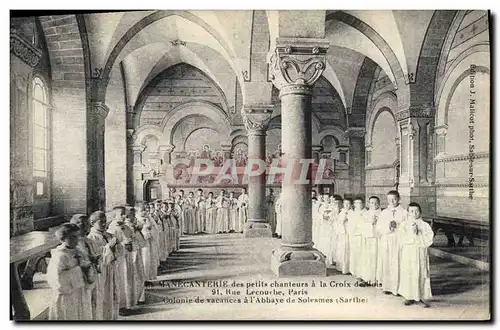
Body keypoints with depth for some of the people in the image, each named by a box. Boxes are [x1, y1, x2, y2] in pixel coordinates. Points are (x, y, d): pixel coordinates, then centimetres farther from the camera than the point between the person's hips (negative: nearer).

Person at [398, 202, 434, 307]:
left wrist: (417, 234, -12)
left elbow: (428, 241, -7)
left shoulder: (425, 225, 2)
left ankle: (420, 297, 12)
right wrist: (412, 233, -17)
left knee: (421, 274, 1)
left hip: (420, 255, 0)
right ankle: (409, 297, 14)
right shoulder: (404, 225, 2)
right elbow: (402, 240, -8)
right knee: (408, 274, 2)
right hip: (407, 255, 0)